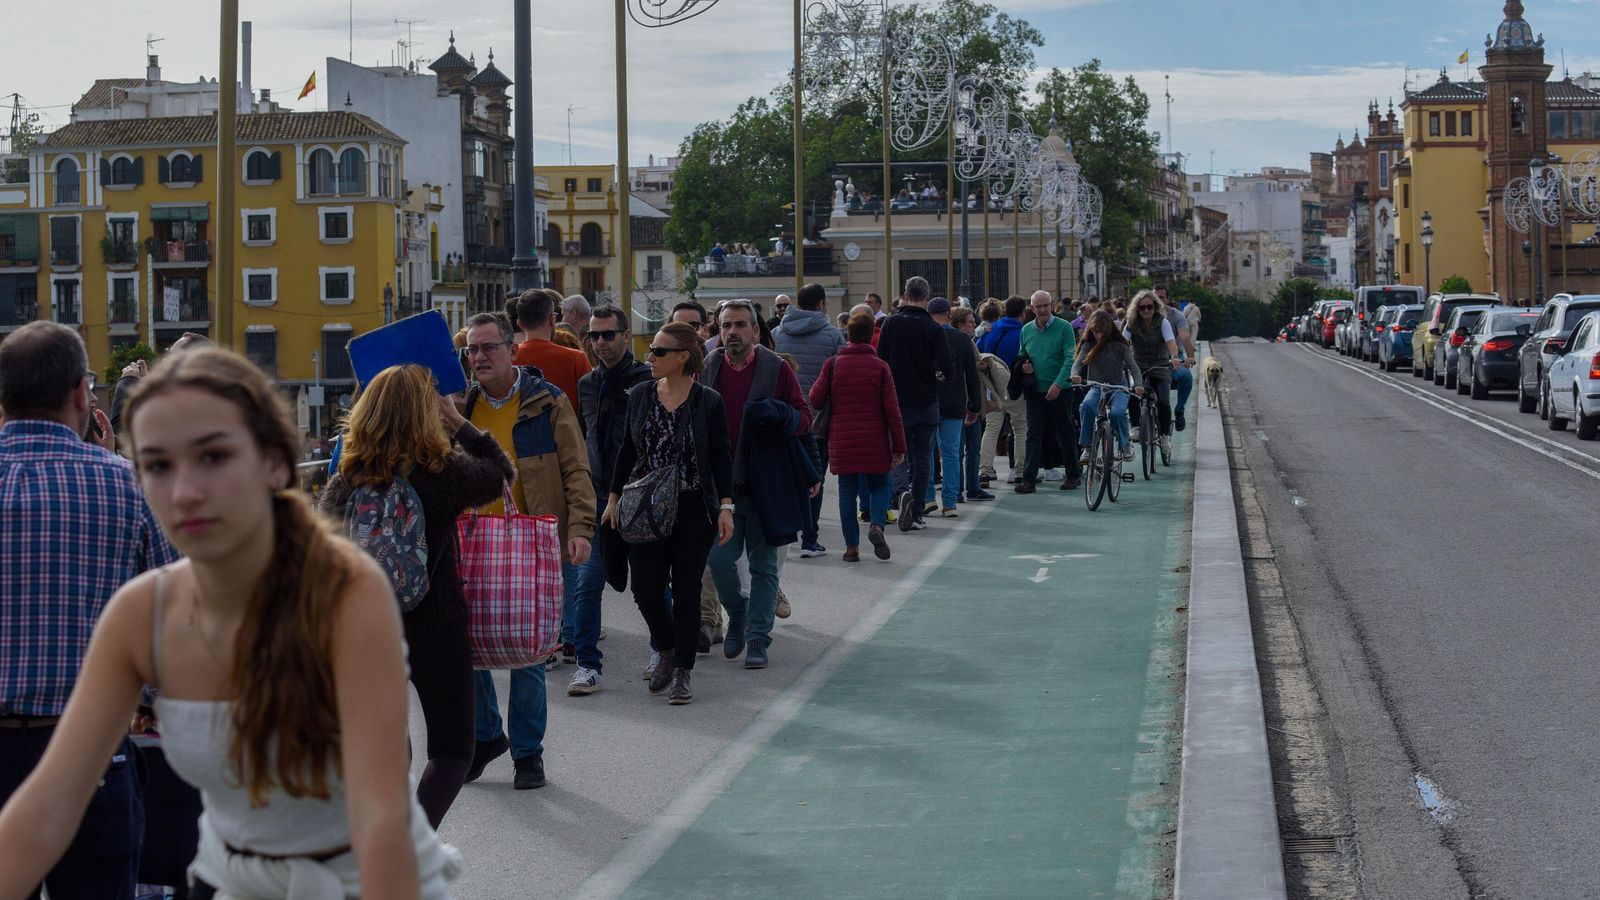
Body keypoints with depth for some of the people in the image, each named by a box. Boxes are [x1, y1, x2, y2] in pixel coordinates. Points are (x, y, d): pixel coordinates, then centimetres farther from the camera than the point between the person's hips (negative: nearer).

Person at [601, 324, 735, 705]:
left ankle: (682, 672, 12)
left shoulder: (708, 401, -4)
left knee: (686, 591, 2)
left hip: (693, 509, -3)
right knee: (645, 588, -2)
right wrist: (614, 498, 9)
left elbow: (721, 457, -1)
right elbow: (627, 451, 12)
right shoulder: (639, 397, 5)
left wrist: (725, 506, -7)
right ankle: (666, 649, 26)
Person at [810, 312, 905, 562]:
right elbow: (892, 409, -5)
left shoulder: (833, 364, -2)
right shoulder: (880, 367, -4)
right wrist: (899, 446, -1)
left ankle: (852, 546, 7)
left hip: (842, 441, 1)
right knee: (879, 486, 13)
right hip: (875, 443, -1)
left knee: (847, 491, 8)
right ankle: (877, 524, -14)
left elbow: (816, 399, -2)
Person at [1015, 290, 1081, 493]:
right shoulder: (1026, 330, 8)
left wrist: (1058, 384, -22)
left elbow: (1070, 358, -12)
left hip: (1059, 391, -4)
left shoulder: (1064, 327, -7)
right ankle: (1029, 479, -4)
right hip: (1035, 391, 4)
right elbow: (1022, 356, 22)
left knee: (1065, 434, 6)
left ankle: (1072, 476, 19)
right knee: (1034, 435, -2)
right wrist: (1023, 366, -2)